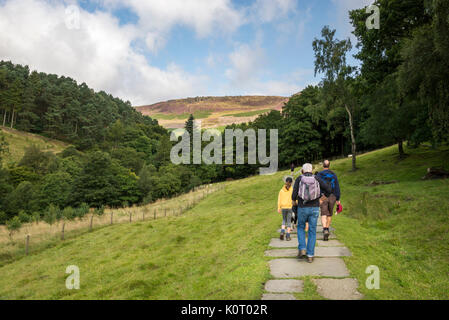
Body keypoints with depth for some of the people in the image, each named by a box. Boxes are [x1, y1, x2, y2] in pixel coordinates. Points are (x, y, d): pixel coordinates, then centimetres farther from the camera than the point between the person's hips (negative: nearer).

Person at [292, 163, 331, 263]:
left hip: (302, 208, -1)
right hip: (314, 209, 1)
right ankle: (310, 256, 6)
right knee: (312, 232, 9)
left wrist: (293, 201, 13)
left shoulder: (299, 179, -2)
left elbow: (294, 194, -10)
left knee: (301, 228, 21)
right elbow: (328, 189, -1)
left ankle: (302, 249, 5)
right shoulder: (316, 178, 3)